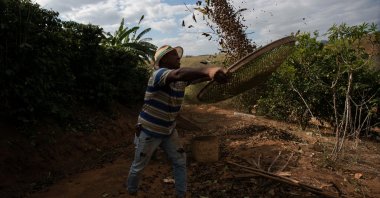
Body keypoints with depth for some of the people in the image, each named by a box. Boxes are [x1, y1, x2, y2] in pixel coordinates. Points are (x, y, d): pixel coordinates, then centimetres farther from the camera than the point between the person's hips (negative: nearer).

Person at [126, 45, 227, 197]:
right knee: (139, 166, 14)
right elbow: (178, 74, -49)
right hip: (149, 132, -6)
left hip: (169, 131, 6)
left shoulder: (182, 78, -3)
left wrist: (216, 73, -38)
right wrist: (208, 70, -65)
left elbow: (198, 77, -15)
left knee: (180, 162, 12)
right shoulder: (158, 75, -28)